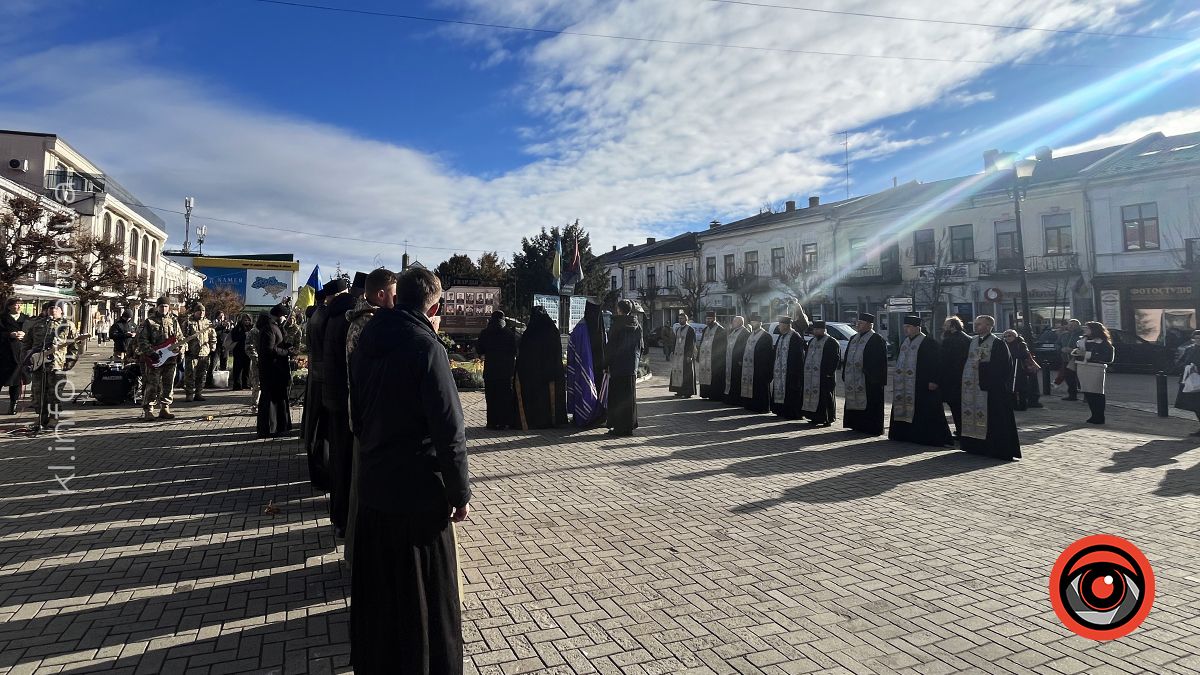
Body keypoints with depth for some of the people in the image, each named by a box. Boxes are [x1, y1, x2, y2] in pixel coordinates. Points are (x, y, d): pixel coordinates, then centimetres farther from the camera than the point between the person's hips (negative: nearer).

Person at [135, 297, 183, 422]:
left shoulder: (174, 321, 12)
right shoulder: (149, 321, 1)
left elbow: (180, 337, 15)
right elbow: (142, 340, -4)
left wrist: (179, 347, -5)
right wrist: (151, 352, -14)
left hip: (171, 358, 4)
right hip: (154, 360, -4)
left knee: (168, 385, 8)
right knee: (152, 386, -5)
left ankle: (165, 409, 16)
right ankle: (148, 410, 1)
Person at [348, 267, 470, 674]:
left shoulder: (366, 341, 4)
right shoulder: (426, 347, -19)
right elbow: (449, 430, -21)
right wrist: (460, 493, -12)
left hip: (372, 486, 8)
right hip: (419, 491, -7)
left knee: (376, 588, 23)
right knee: (424, 595, 9)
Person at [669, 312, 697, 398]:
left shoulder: (690, 329, -8)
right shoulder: (678, 329, 14)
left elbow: (692, 343, -12)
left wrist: (689, 355, -18)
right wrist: (673, 352, 10)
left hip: (686, 355, -7)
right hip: (677, 354, 7)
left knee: (686, 374, -4)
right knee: (677, 372, 7)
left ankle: (688, 392, 1)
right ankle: (680, 391, 15)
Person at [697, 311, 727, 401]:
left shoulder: (720, 330, -5)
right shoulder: (705, 329, 16)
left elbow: (724, 346, -8)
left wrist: (720, 358, -14)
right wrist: (699, 356, 14)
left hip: (715, 359, -7)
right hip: (704, 358, 7)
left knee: (714, 378, -5)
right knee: (705, 376, 8)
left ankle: (715, 395, 0)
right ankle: (706, 393, 16)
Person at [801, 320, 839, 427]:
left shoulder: (831, 342, -7)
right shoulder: (812, 341, 18)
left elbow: (836, 358, -12)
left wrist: (829, 372, -16)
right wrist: (805, 369, 14)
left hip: (824, 377, -8)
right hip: (810, 376, 8)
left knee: (824, 397, -5)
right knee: (811, 395, 9)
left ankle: (827, 419, 2)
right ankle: (815, 418, 17)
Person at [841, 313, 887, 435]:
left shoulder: (876, 339, -8)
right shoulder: (854, 338, 15)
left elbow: (880, 361, -12)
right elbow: (847, 357, 19)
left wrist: (876, 378, -16)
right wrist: (845, 375, 14)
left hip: (868, 380, -8)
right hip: (852, 379, 8)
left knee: (870, 405, -2)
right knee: (854, 402, 12)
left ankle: (871, 427, 6)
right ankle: (857, 425, 21)